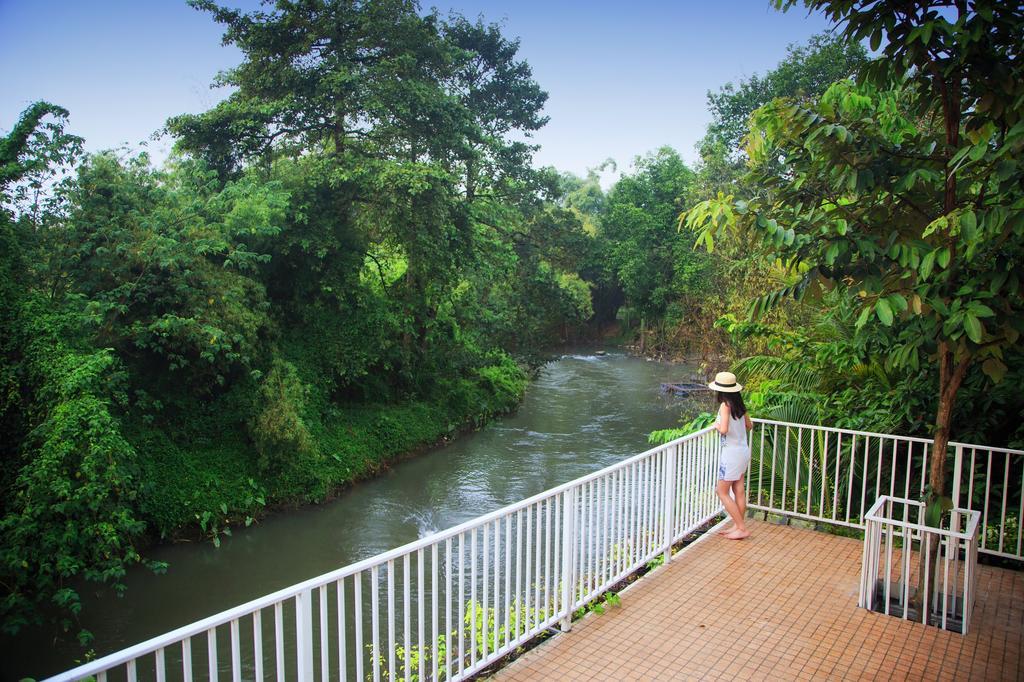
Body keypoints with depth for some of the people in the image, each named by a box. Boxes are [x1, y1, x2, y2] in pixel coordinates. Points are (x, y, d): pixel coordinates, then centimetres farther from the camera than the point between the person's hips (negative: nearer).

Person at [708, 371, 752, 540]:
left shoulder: (725, 405, -17)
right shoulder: (739, 404, 6)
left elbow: (724, 430, -27)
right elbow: (749, 425, 17)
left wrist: (716, 425, -8)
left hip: (732, 453, -8)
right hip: (744, 450, 8)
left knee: (722, 492, 3)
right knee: (738, 490, 14)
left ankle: (742, 529, 5)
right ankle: (738, 526, 22)